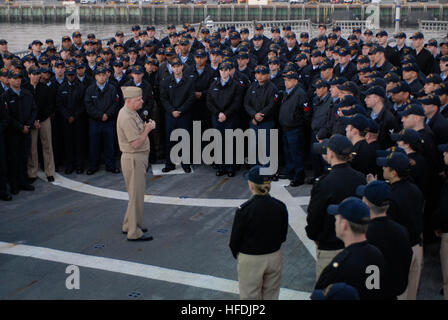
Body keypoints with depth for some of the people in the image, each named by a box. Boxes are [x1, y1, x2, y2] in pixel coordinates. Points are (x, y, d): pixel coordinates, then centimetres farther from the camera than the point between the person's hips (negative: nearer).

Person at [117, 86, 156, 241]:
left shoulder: (131, 113, 10)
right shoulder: (126, 117, -22)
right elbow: (136, 143, -24)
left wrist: (145, 127, 2)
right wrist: (147, 129, -12)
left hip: (138, 158, 10)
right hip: (133, 159, -10)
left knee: (136, 194, 19)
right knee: (136, 195, -4)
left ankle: (129, 225, 31)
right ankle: (134, 232, 3)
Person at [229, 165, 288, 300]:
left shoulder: (244, 209, -21)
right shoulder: (280, 207, -7)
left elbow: (235, 239, -10)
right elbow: (283, 236, 5)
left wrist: (237, 255, 8)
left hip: (250, 261, -4)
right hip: (274, 257, 4)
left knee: (250, 297, 11)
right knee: (271, 295, 18)